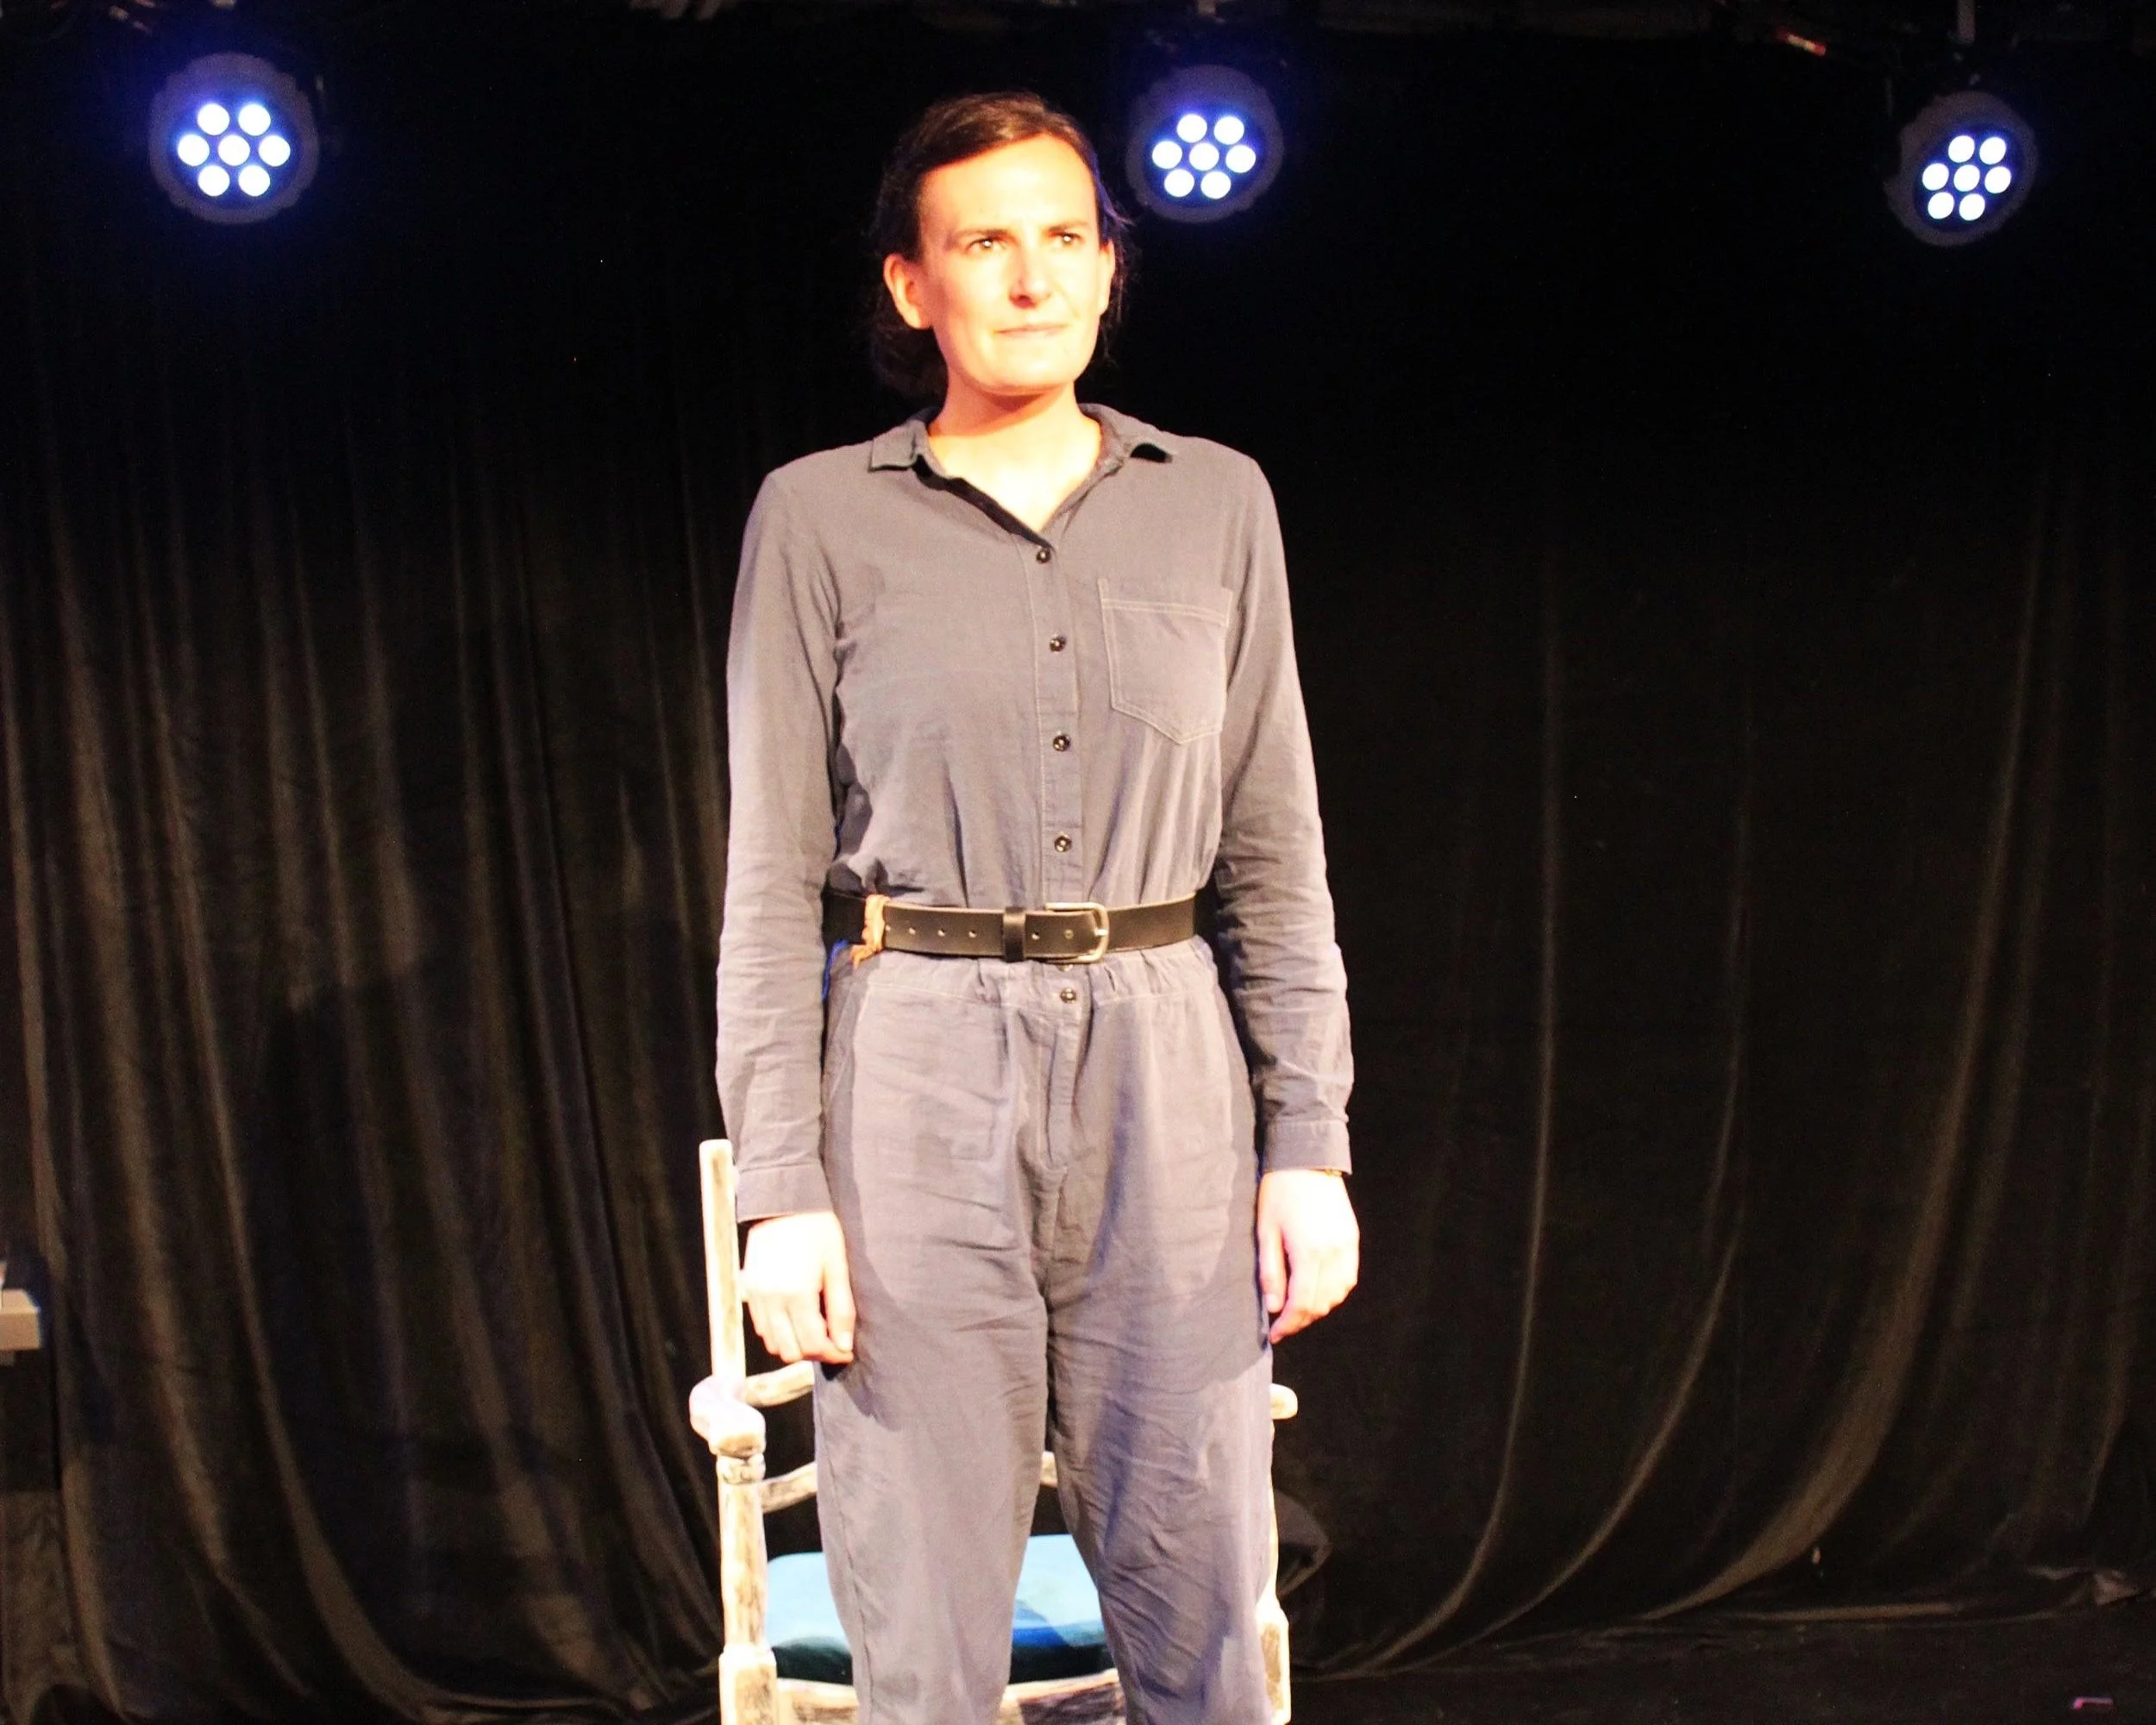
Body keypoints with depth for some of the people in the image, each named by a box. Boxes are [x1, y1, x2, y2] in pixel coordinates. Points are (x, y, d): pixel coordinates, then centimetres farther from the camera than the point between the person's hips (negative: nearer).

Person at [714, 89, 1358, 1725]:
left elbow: (1277, 851, 9)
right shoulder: (822, 516, 2)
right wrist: (781, 1188, -6)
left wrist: (1310, 1143, 2)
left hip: (1166, 1076, 2)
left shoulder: (1217, 502, 8)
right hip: (919, 1076, -2)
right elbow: (772, 873, 0)